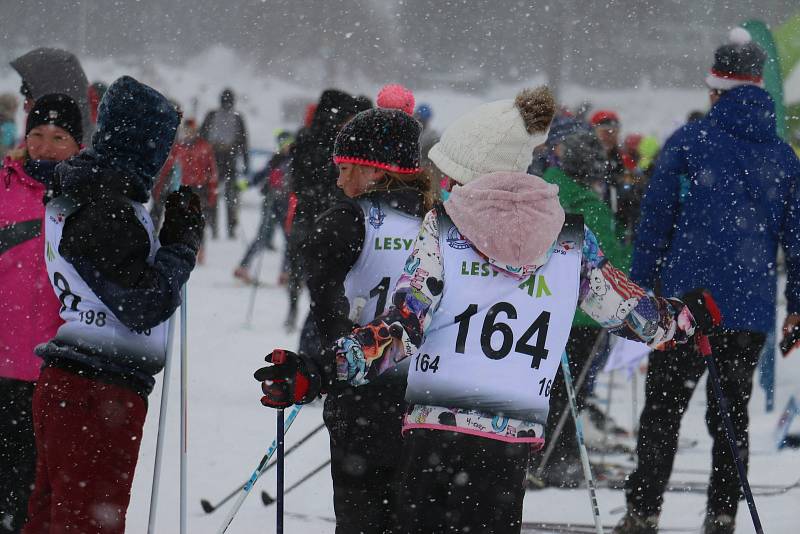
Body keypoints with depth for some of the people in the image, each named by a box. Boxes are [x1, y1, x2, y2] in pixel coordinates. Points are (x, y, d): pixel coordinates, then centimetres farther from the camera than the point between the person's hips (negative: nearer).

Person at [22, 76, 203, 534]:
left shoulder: (72, 199, 12)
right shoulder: (106, 211, -18)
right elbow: (148, 304, -18)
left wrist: (170, 236, 9)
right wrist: (184, 241, -7)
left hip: (66, 388, 10)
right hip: (100, 395, -10)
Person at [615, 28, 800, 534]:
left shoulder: (688, 141, -3)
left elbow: (655, 218, -3)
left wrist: (640, 286, 4)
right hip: (751, 308, 3)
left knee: (662, 410, 3)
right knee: (732, 414, 12)